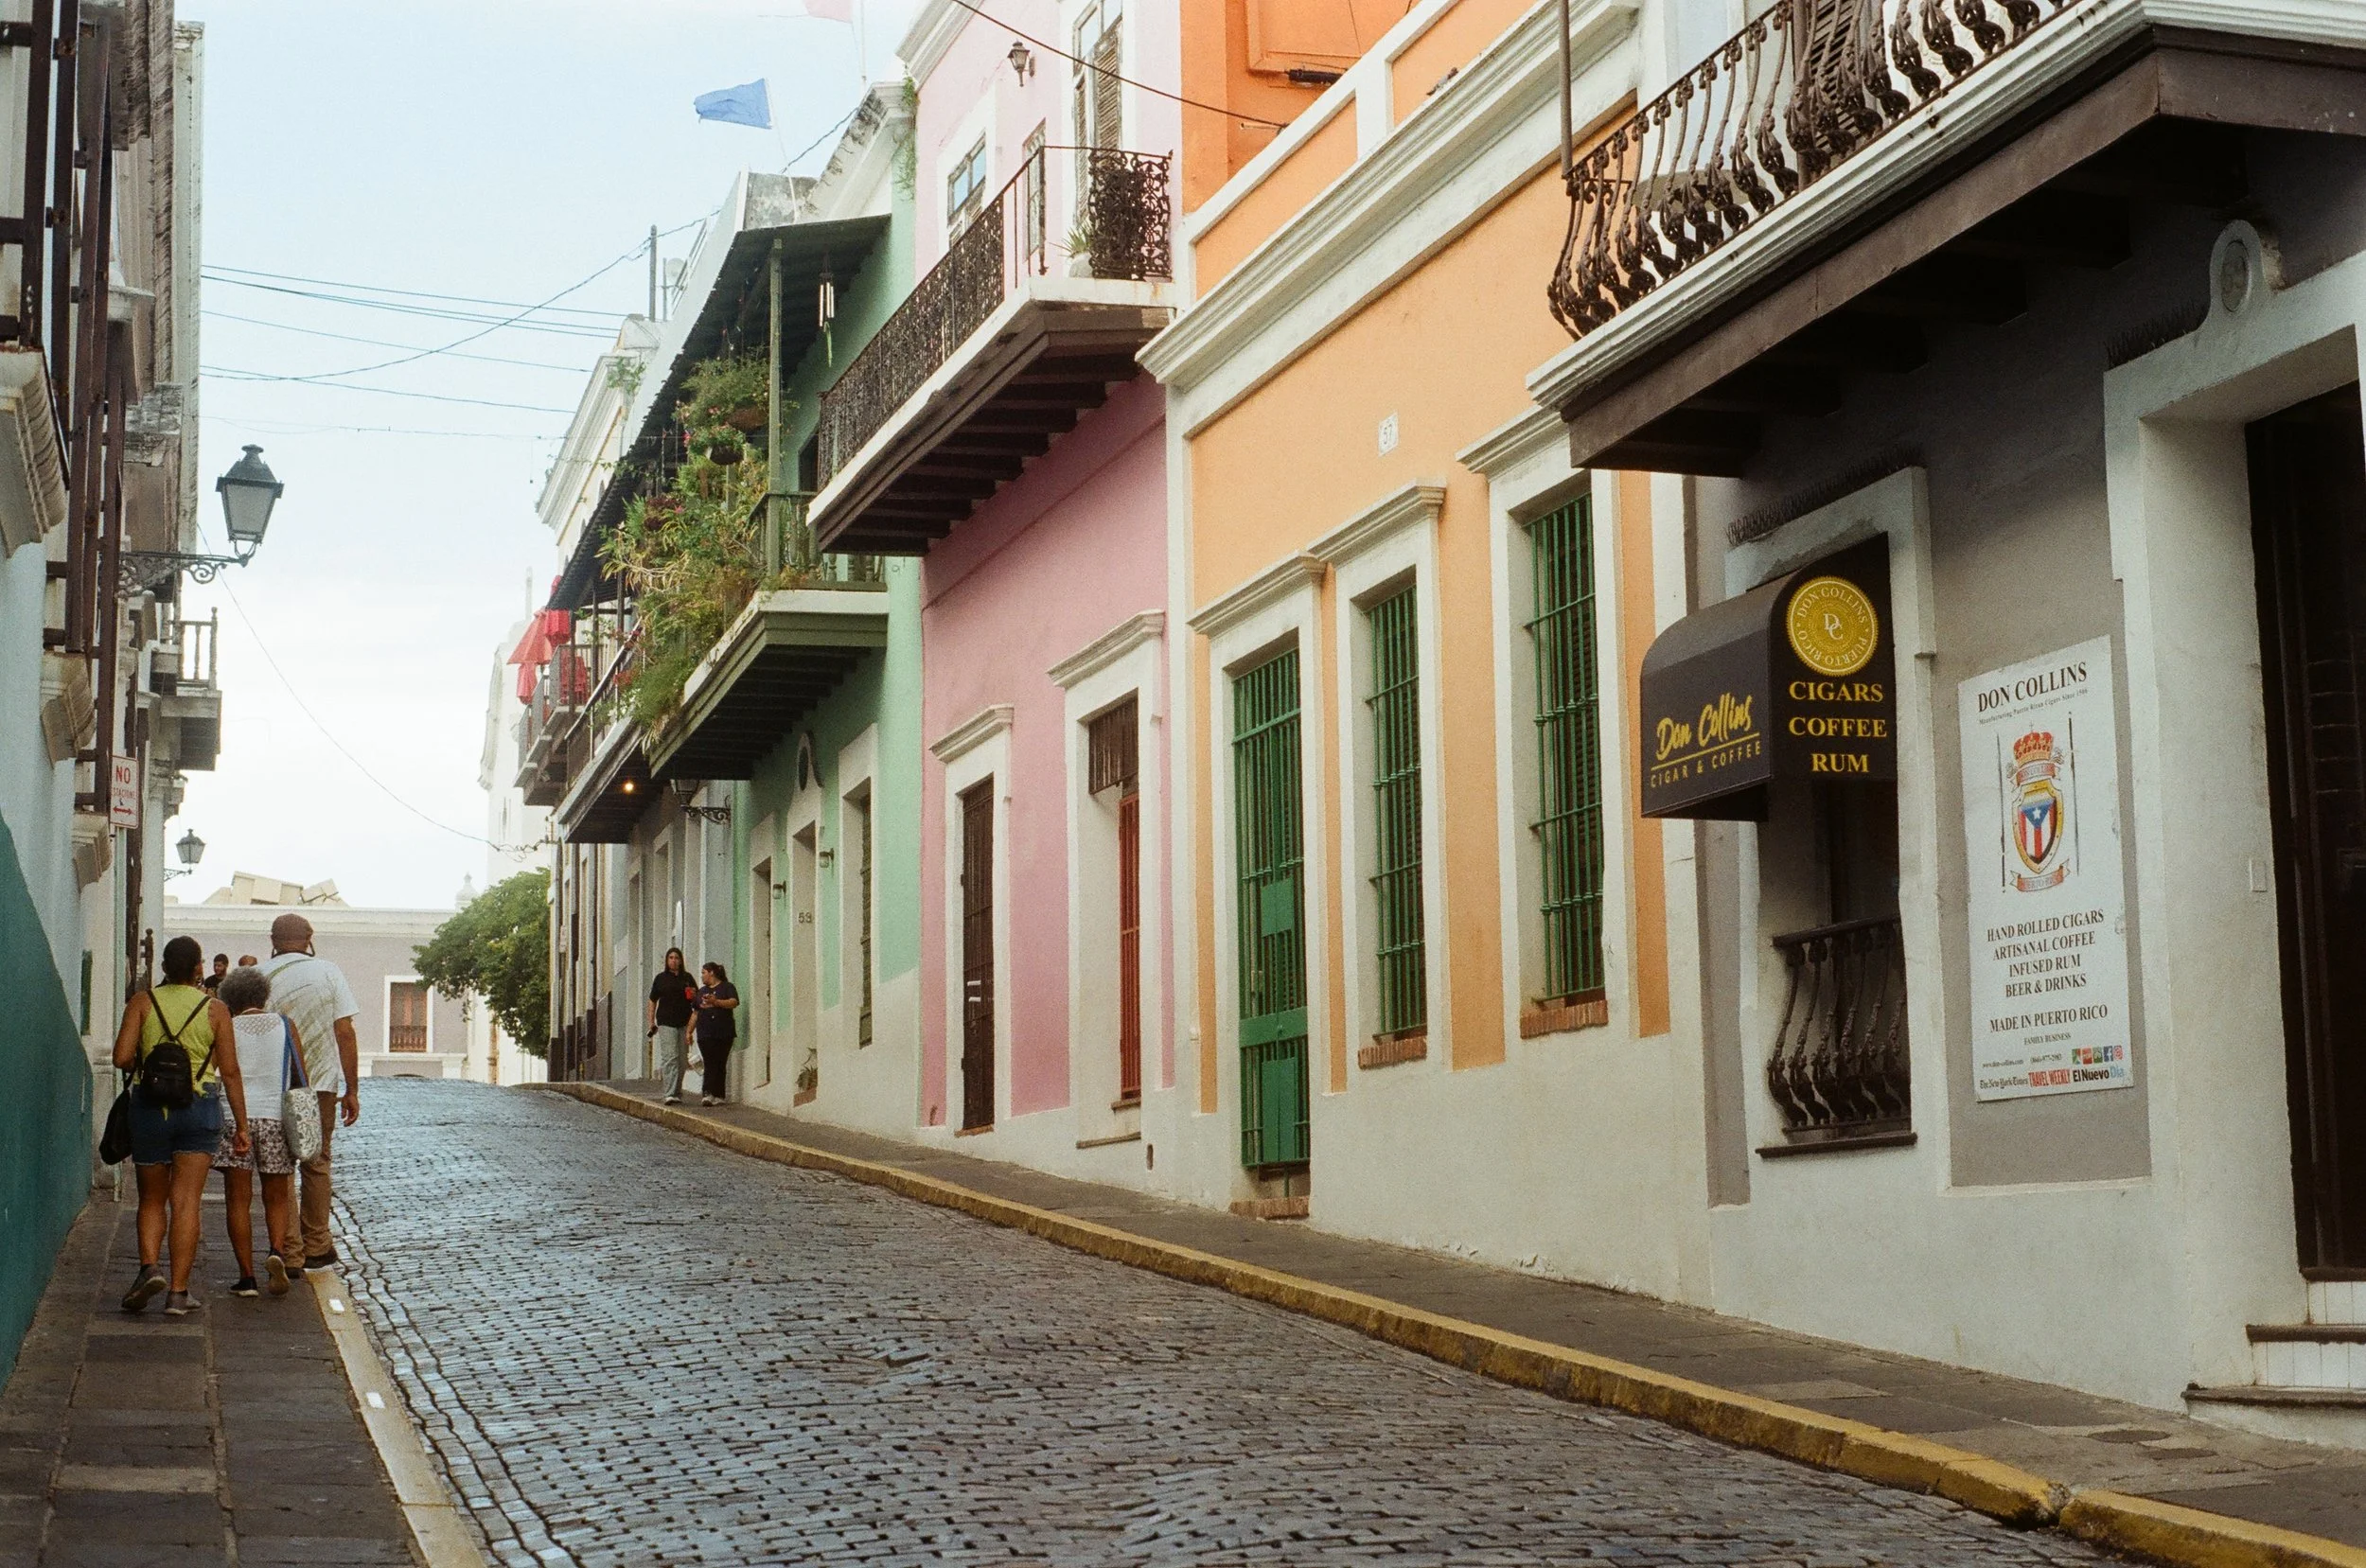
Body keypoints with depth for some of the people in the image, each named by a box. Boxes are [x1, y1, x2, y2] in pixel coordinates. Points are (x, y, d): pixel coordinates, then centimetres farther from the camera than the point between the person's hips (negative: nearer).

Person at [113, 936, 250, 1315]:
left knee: (152, 1199, 15)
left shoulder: (142, 1002, -1)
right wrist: (240, 1123, 4)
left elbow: (122, 1058, -9)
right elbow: (230, 1071, -2)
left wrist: (145, 1065, 13)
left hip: (150, 1104, 1)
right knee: (186, 1202, 0)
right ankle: (179, 1292, -2)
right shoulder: (214, 1008, -1)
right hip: (200, 1106, -1)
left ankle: (149, 1266, -7)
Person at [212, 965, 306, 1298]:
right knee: (276, 1198, 12)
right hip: (276, 1117, 2)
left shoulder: (227, 1029, 2)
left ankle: (247, 1276, -1)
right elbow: (302, 1074, 6)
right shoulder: (284, 1025, 7)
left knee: (238, 1200, 4)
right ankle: (278, 1251, -14)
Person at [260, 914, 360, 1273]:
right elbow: (345, 1033, -3)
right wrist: (352, 1091, 2)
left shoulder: (259, 977, 0)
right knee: (316, 1164, 13)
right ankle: (316, 1249, 17)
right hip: (321, 1082, 1)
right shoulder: (327, 972, 0)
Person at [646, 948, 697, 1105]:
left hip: (684, 1023, 3)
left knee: (682, 1059, 6)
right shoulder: (661, 978, 7)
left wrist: (693, 996, -5)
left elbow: (697, 997, 20)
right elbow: (653, 1001, 11)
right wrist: (651, 1022, 5)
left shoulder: (687, 978, 12)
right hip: (666, 1023, -3)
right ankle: (670, 1094, -19)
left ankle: (677, 1093, 17)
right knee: (670, 1057, -13)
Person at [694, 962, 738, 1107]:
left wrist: (716, 1002, -22)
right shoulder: (702, 991, 22)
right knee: (710, 1064, -8)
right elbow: (696, 1013, 23)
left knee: (720, 1065, -1)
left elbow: (734, 1002, -11)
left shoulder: (726, 987, 5)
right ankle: (707, 1094, -18)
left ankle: (717, 1096, 2)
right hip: (706, 1034, 3)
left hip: (723, 1033, -3)